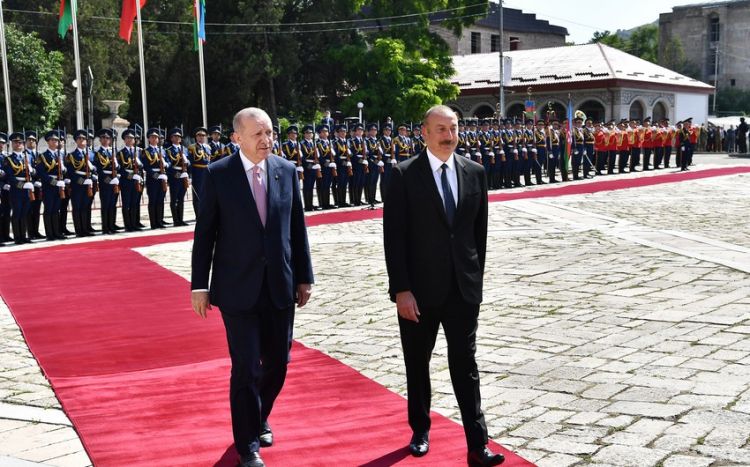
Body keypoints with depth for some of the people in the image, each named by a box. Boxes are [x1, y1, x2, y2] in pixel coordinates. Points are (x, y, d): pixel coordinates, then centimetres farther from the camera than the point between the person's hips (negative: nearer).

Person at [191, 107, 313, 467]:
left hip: (279, 286, 4)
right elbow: (204, 233, -3)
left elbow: (297, 228, 7)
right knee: (247, 368, -3)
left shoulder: (286, 171, 3)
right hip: (238, 287, -3)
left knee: (277, 361, 12)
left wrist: (304, 276, 7)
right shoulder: (218, 174, -6)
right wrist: (199, 285, -5)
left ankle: (259, 419, 39)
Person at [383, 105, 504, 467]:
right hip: (419, 288, -2)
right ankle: (420, 430, 31)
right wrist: (401, 289, -14)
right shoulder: (404, 175, -7)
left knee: (466, 365, 2)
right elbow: (394, 236, -10)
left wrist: (476, 277, 8)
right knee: (417, 365, 13)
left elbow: (479, 231, 10)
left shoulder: (475, 173, 4)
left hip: (463, 288, 2)